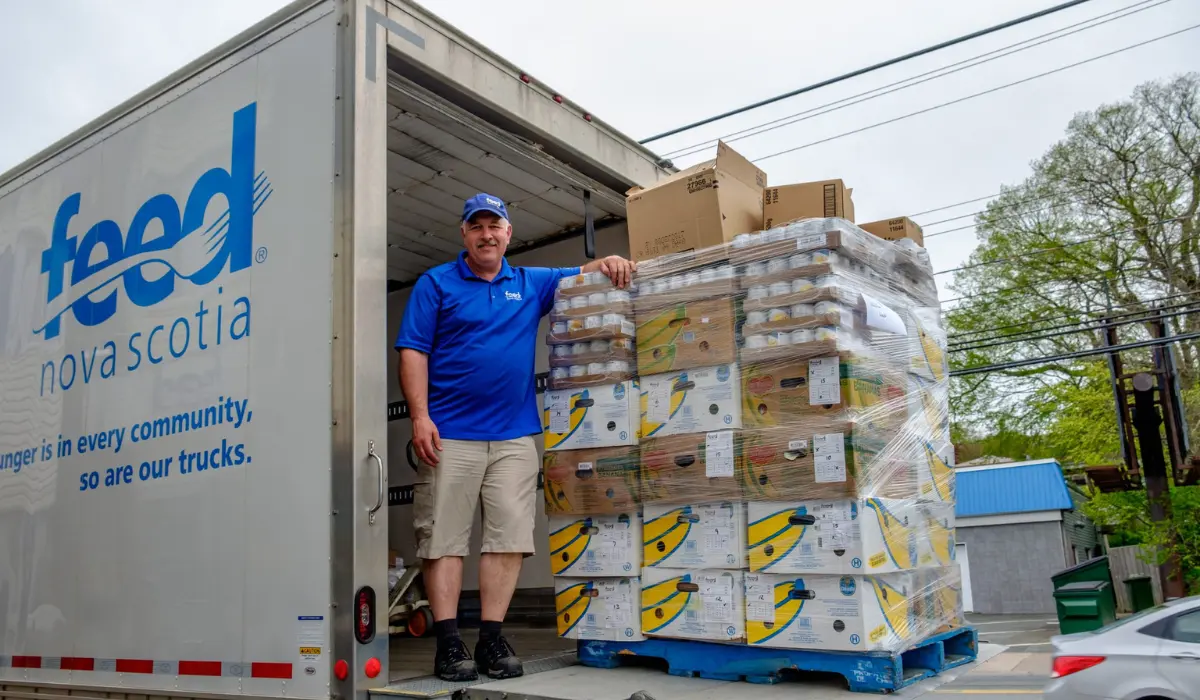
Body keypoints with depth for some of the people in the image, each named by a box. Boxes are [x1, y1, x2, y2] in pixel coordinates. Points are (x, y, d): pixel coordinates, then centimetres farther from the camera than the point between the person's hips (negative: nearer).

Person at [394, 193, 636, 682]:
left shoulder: (532, 285, 16)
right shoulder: (435, 284, 7)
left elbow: (584, 275, 21)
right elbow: (413, 352, 1)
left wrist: (609, 263, -4)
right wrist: (420, 415, -11)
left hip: (514, 436, 3)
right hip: (448, 435, -3)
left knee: (509, 536, 0)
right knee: (443, 538, -3)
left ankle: (491, 638, 8)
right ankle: (448, 643, 4)